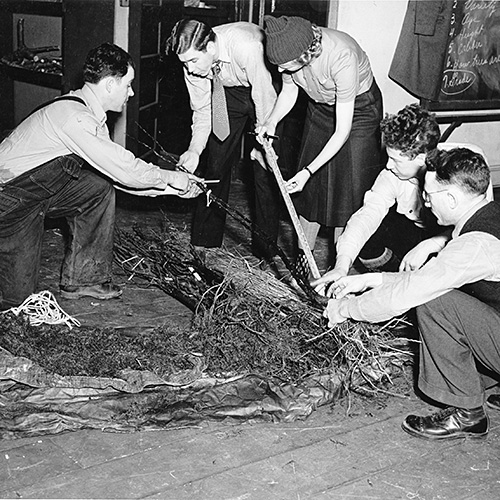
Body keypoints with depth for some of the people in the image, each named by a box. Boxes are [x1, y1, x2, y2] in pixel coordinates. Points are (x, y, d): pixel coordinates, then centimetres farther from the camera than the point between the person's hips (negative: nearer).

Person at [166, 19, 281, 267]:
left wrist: (262, 144, -19)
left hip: (268, 87, -5)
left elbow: (265, 97, -29)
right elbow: (202, 112, -10)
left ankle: (265, 246, 2)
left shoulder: (246, 47, -40)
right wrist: (194, 150, -24)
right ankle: (204, 241, 10)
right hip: (231, 91, 5)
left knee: (264, 168, -9)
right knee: (216, 162, 0)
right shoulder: (193, 61, -20)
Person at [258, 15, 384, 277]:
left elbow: (342, 131, -33)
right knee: (309, 188, 6)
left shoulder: (342, 57, -40)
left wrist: (308, 171, -36)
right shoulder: (290, 49, -24)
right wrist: (271, 121, -20)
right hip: (321, 106, 6)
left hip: (358, 108, -5)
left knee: (348, 190, -7)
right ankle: (303, 259, 19)